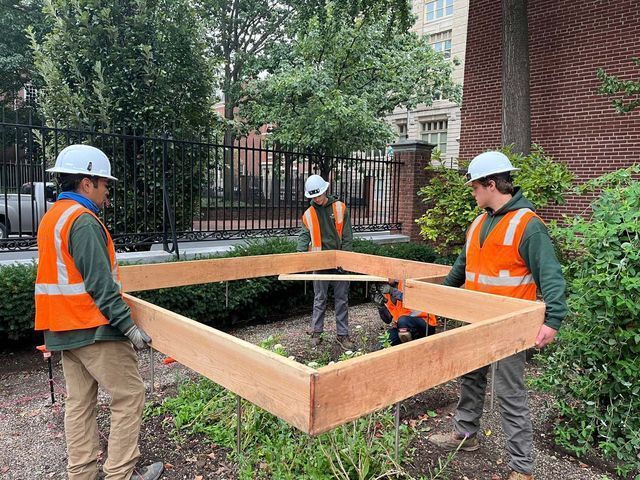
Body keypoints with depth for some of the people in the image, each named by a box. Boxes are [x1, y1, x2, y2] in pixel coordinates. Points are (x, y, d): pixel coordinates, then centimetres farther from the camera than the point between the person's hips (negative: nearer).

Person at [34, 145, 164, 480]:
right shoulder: (83, 220, -17)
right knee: (129, 395, 1)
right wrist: (128, 326, -20)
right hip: (93, 329, -10)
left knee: (79, 402, 13)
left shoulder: (51, 218, 14)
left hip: (64, 330, 10)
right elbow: (100, 283, -22)